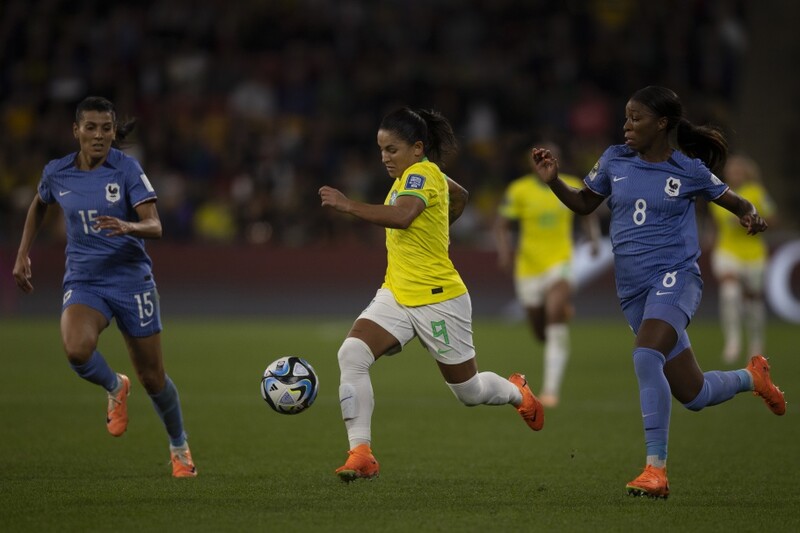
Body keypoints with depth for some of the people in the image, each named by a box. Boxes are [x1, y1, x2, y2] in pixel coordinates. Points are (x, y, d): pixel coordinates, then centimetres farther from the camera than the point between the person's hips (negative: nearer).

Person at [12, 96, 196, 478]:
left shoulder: (127, 169, -9)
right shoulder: (57, 173, 1)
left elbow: (154, 226, -16)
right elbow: (39, 206, 23)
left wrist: (126, 227, -37)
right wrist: (23, 255, 19)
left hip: (131, 279, -2)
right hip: (83, 281, 2)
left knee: (152, 377, 5)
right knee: (76, 350, -30)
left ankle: (179, 447, 34)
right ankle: (115, 388, 5)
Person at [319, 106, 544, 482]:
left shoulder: (423, 174, -19)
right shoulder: (422, 174, 7)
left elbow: (402, 215, -39)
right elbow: (460, 196, 27)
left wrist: (348, 205, -42)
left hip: (438, 300, -8)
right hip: (396, 295, 8)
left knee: (469, 391, 10)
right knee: (351, 354, -17)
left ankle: (518, 393, 44)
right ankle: (360, 455, -19)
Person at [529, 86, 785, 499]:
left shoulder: (689, 171, -4)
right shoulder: (615, 160, 5)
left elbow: (739, 204, 8)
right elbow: (584, 203, 18)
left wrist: (752, 217, -15)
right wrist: (553, 181, 0)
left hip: (674, 278, -5)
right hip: (632, 289, 5)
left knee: (646, 356, -32)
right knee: (693, 395, 8)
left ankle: (656, 469, -27)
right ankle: (751, 377, 42)